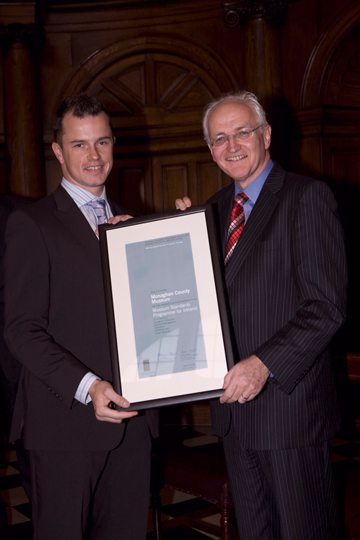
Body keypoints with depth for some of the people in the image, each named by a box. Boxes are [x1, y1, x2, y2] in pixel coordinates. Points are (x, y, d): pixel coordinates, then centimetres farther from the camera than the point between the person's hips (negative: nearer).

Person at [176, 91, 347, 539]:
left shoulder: (306, 197, -10)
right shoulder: (217, 207, 12)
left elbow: (327, 305, -17)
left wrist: (265, 363, -26)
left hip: (287, 399, -6)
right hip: (232, 401, 7)